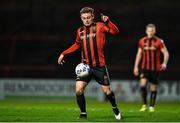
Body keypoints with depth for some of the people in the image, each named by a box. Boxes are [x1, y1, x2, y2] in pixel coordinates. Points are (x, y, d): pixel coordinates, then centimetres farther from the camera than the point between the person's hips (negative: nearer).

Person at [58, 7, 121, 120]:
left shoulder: (99, 27, -4)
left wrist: (107, 21, -33)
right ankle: (83, 114, 4)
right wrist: (64, 54, 21)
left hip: (99, 66, -3)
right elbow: (77, 45, 25)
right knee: (78, 89, -12)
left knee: (107, 90, 4)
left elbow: (115, 31, -18)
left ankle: (115, 108, 32)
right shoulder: (80, 31, 8)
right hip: (85, 66, 3)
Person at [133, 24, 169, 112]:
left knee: (153, 88, 4)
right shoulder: (142, 41, 5)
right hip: (145, 67, 1)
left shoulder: (159, 41, -5)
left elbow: (166, 53, -6)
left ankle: (152, 106, 16)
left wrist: (164, 63, -23)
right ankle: (144, 105, -7)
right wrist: (136, 66, 10)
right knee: (143, 84, -17)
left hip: (155, 68, -1)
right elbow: (139, 54, 14)